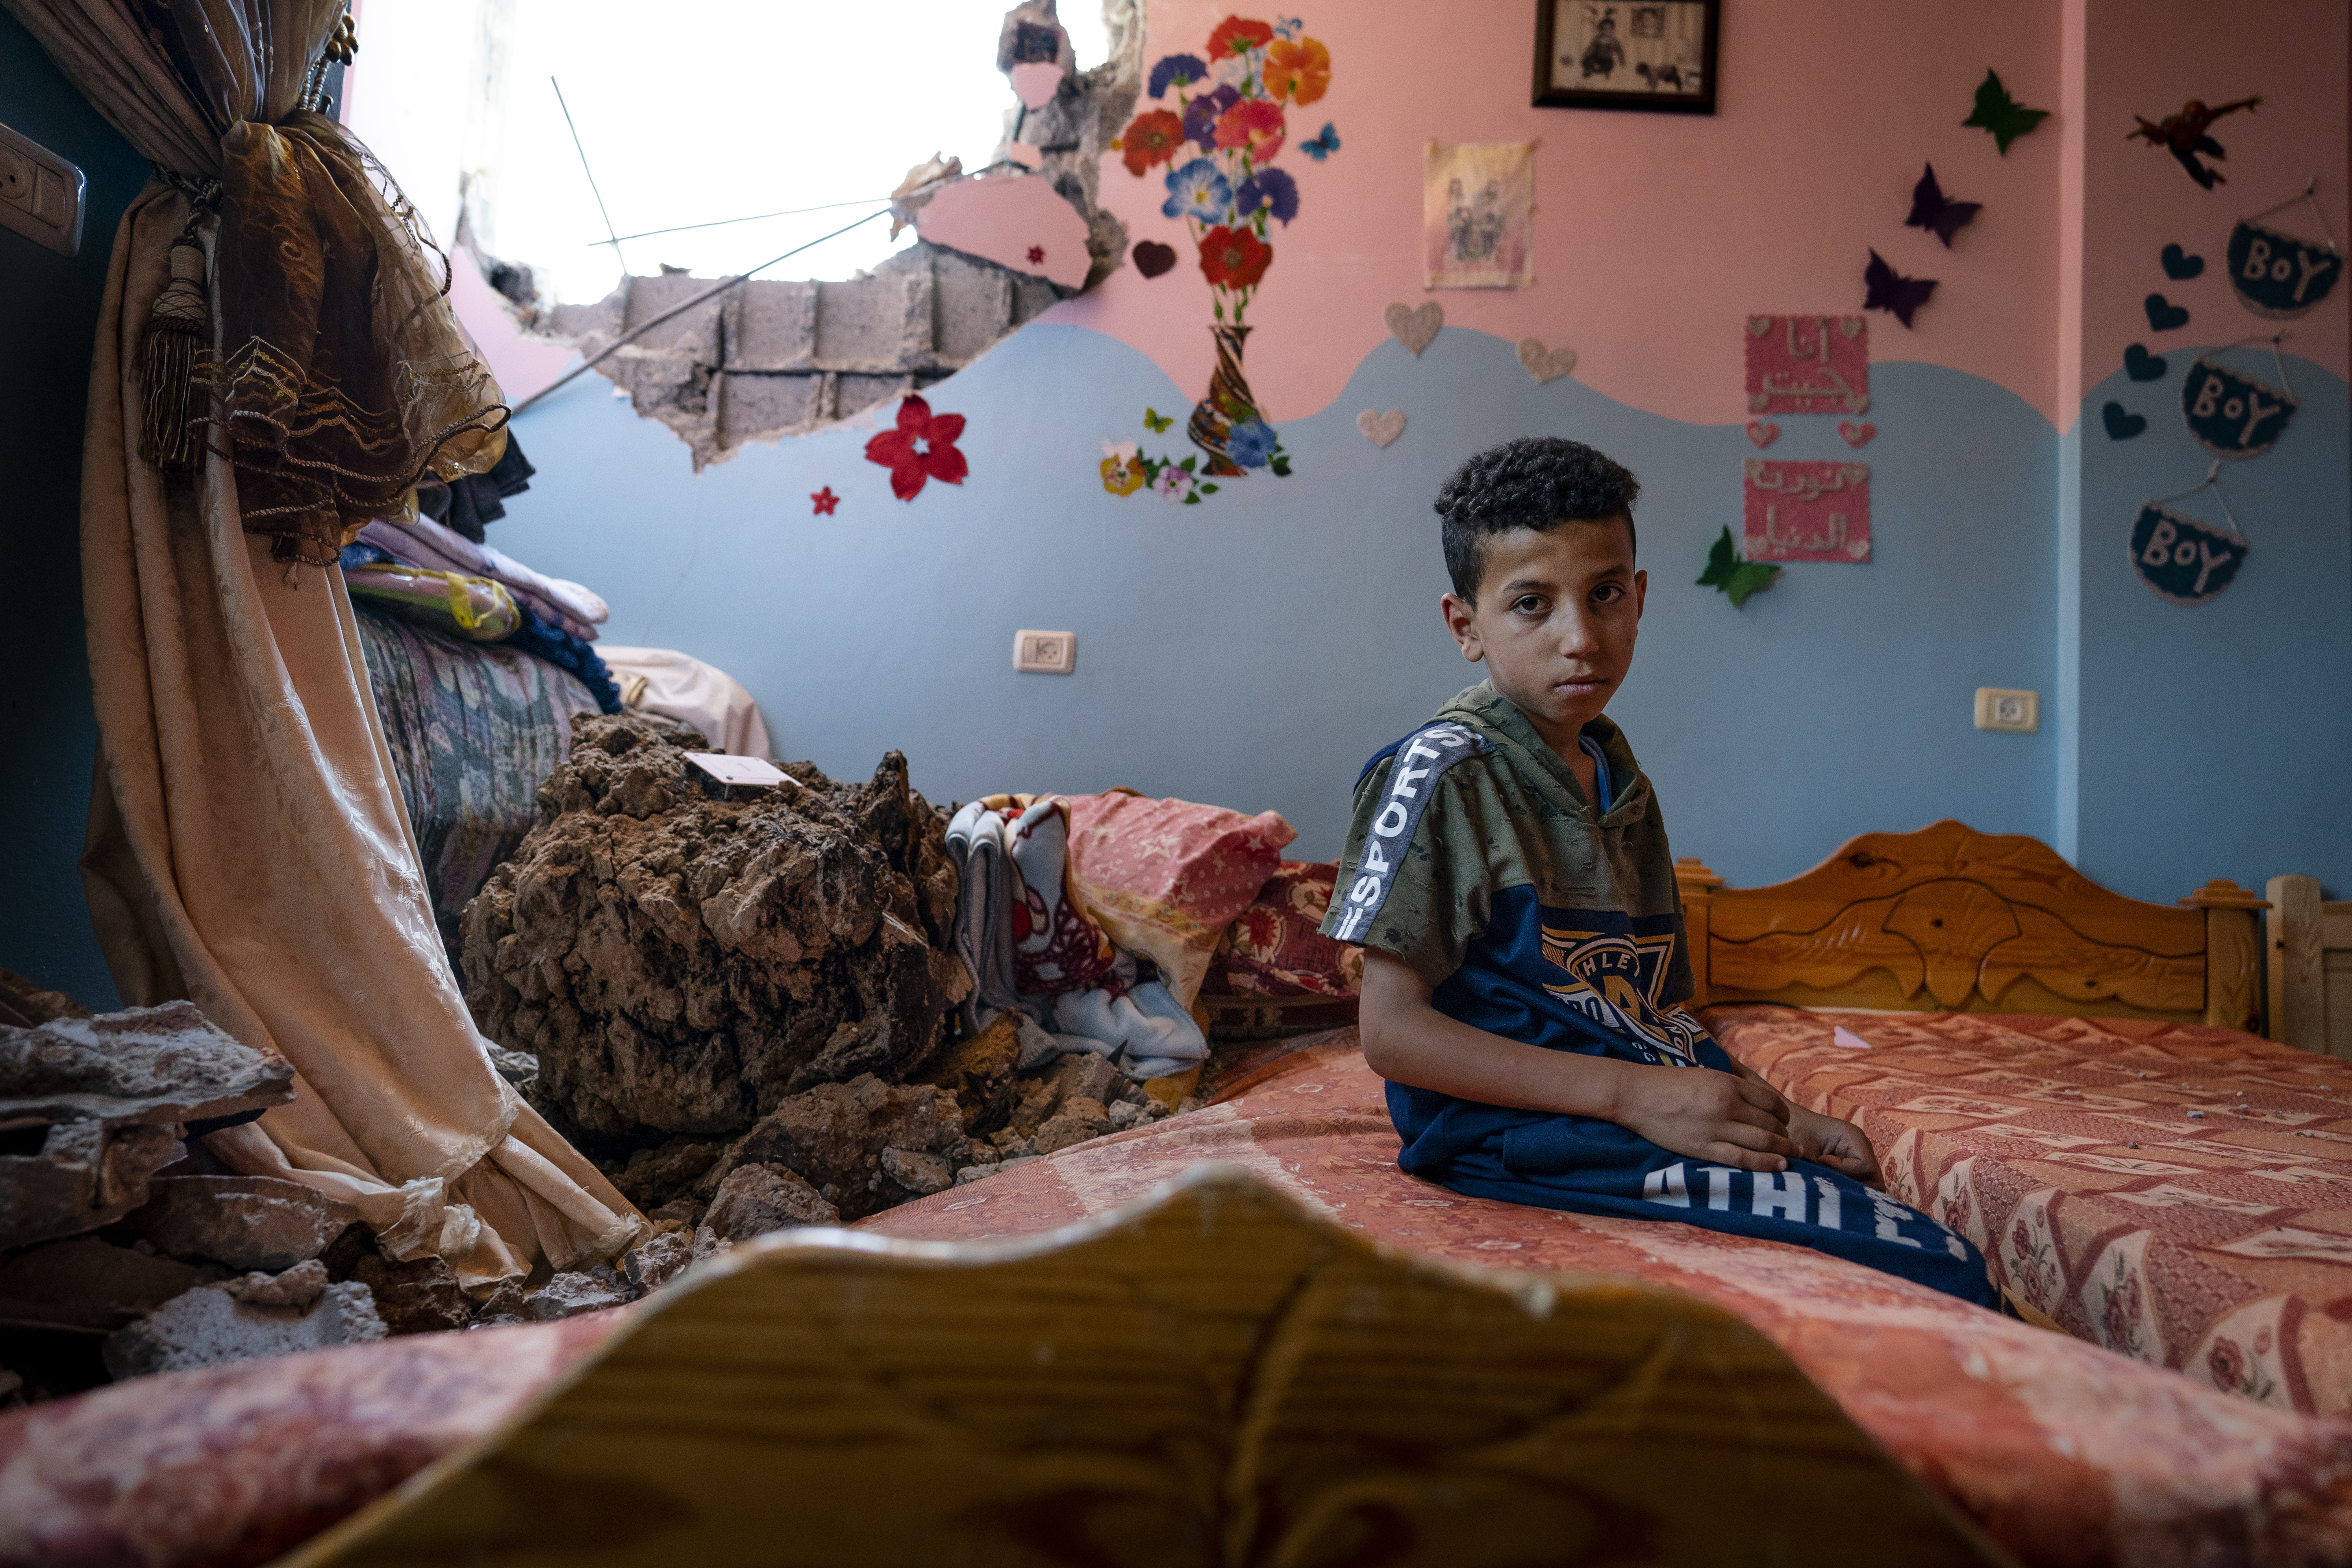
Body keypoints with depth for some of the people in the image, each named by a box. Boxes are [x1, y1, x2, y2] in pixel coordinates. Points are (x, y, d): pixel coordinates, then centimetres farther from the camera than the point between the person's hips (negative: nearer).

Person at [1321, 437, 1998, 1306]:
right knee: (1945, 1275, -17)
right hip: (1525, 1132, -8)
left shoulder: (1620, 778, 15)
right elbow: (1393, 1030, -15)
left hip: (1654, 1109, 8)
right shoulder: (1444, 770, -10)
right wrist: (1634, 1093, -18)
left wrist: (1770, 1115, 4)